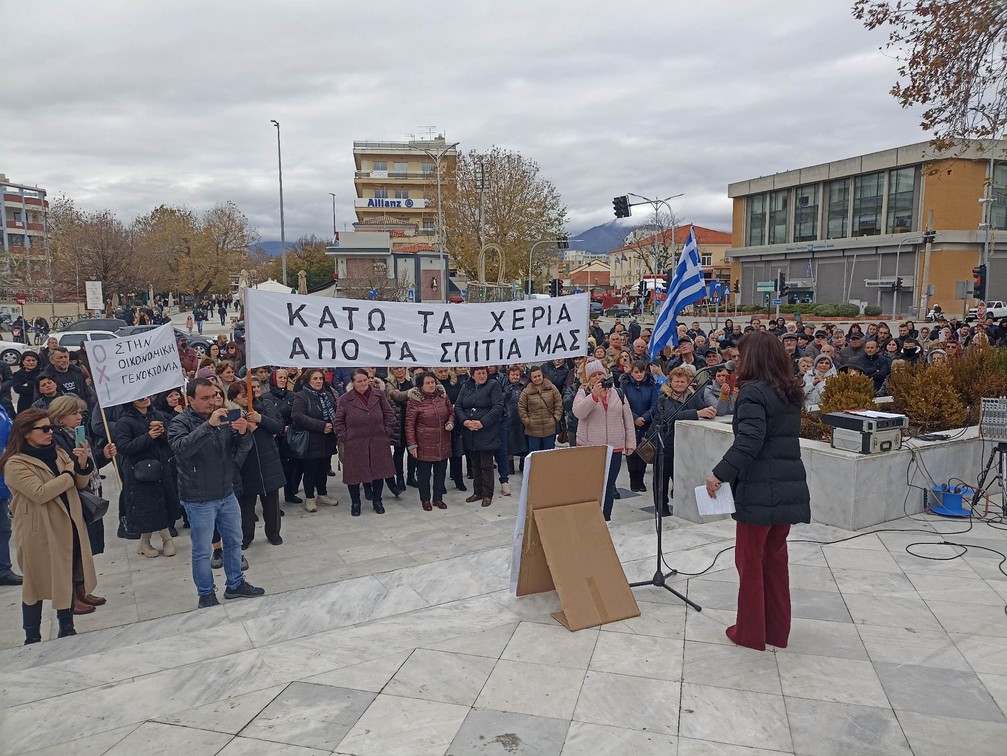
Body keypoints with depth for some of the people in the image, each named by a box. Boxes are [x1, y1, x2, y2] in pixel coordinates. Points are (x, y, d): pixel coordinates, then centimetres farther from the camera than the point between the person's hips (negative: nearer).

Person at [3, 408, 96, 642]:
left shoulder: (57, 452, 8)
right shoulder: (15, 464, -13)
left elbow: (80, 483, 7)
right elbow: (40, 493, -24)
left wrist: (82, 465, -14)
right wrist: (69, 473, -13)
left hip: (68, 526, 6)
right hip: (39, 532, -6)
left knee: (68, 579, 15)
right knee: (37, 583, 6)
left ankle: (67, 630, 29)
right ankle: (32, 638, 20)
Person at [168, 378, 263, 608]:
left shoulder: (223, 418, 3)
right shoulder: (180, 422, -12)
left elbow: (243, 449, 3)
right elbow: (181, 448, -32)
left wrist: (243, 433, -19)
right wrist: (208, 425, -38)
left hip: (227, 494, 6)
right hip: (199, 500, -6)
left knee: (234, 541, 17)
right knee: (202, 550, 6)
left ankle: (235, 584, 34)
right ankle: (206, 595, 23)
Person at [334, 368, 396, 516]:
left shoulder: (379, 395, 2)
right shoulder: (344, 400, -1)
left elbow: (389, 415, 5)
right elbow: (338, 422, 4)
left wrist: (387, 432, -1)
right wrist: (345, 437, -3)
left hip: (378, 443, 1)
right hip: (354, 445, -1)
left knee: (379, 471, 10)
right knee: (354, 474, 7)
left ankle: (377, 500, 28)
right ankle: (355, 503, 25)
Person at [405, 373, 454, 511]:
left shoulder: (442, 395, 3)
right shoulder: (415, 400, -10)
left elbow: (451, 412, 15)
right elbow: (409, 424, -9)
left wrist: (450, 423, -6)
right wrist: (412, 444, -11)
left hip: (443, 443, 4)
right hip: (424, 444, -4)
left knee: (441, 471, 12)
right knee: (424, 472, 7)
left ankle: (438, 498, 26)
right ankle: (425, 500, 22)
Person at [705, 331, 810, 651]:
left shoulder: (754, 392, -14)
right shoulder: (790, 393, 11)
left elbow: (748, 442, -24)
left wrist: (720, 474, -20)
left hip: (760, 490, -8)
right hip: (789, 488, 8)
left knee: (751, 559, 5)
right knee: (775, 557, 17)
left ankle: (750, 632, 16)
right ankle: (777, 630, 27)